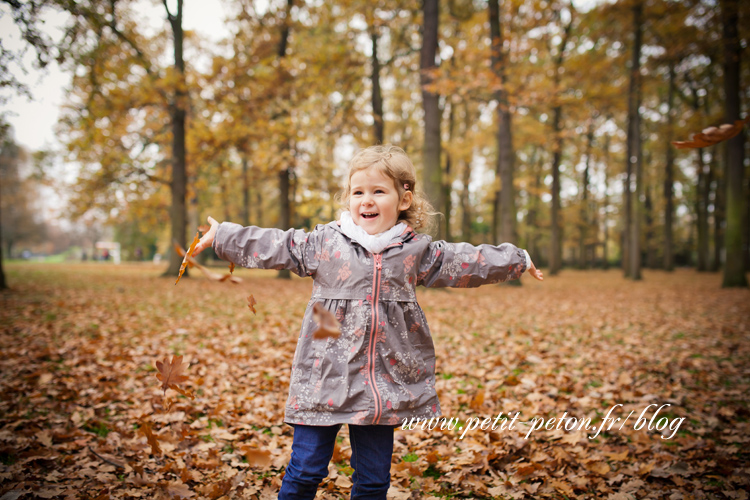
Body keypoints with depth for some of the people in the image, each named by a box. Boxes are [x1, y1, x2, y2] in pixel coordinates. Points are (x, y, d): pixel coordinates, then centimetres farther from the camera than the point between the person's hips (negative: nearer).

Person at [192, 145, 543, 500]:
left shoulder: (416, 250, 3)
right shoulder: (323, 242, -1)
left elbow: (466, 262, 14)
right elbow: (271, 247, 5)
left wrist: (518, 260, 23)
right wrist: (221, 236, 7)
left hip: (384, 387, 2)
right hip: (325, 379, -1)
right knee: (305, 471, 4)